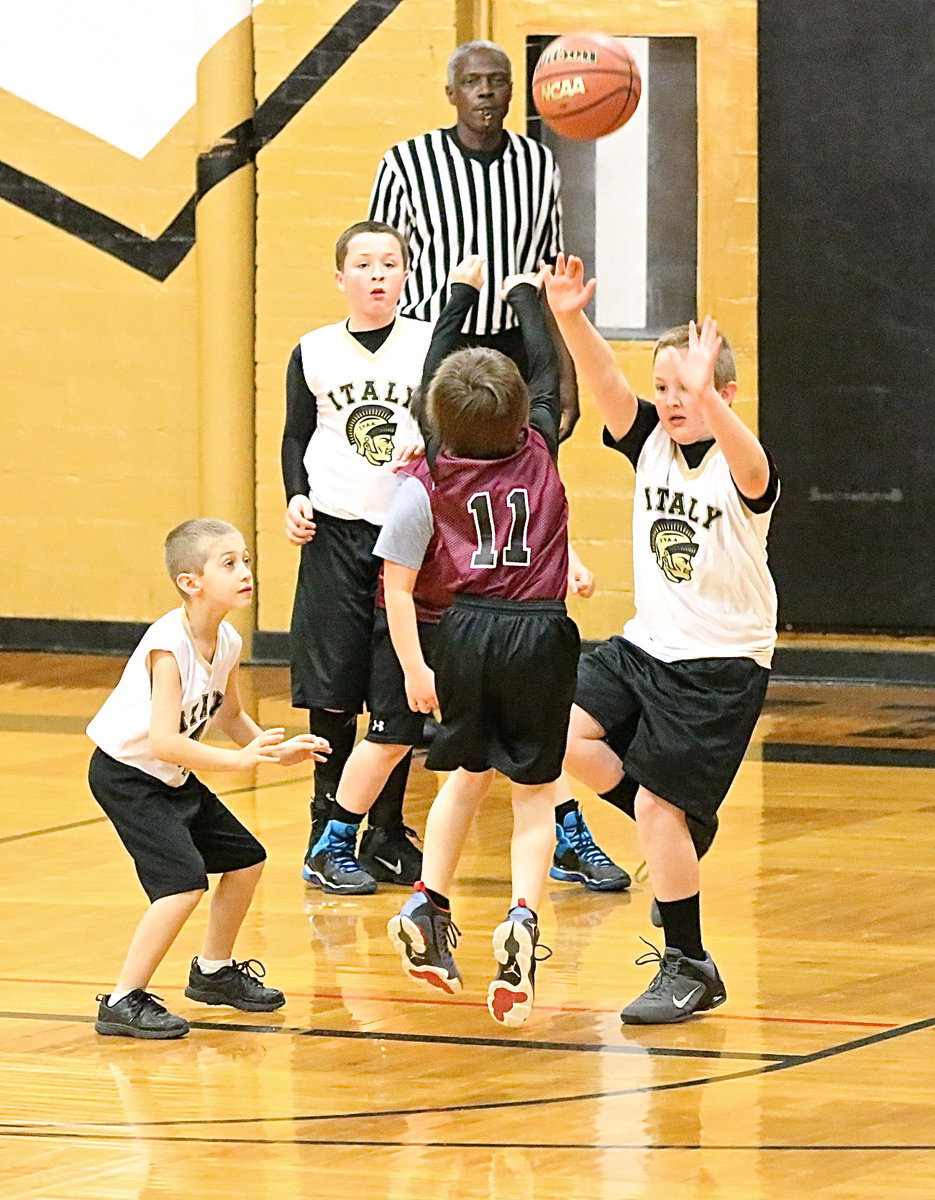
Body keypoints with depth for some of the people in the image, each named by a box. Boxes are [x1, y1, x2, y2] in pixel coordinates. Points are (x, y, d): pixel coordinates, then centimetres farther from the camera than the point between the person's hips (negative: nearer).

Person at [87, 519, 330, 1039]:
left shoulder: (227, 643, -3)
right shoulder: (169, 646, -29)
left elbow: (230, 715, 17)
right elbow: (163, 741, -35)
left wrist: (277, 749, 2)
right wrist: (240, 759, -38)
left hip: (172, 779, 9)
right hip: (127, 775, -9)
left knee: (246, 859, 15)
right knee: (185, 881, -22)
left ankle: (214, 971, 35)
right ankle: (124, 1002, -14)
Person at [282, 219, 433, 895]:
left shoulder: (430, 346, 3)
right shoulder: (315, 353, 5)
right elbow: (296, 438, 11)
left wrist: (427, 445, -21)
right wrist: (297, 497, -5)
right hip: (335, 533, 0)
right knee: (333, 691, -1)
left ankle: (387, 837, 14)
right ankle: (329, 838, 8)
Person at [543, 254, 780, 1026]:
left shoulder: (738, 467, -15)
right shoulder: (650, 444, 2)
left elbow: (751, 471, -41)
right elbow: (606, 383, -13)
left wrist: (707, 396, -59)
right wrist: (570, 320, -32)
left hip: (722, 664, -7)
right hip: (647, 645, 7)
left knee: (658, 805, -9)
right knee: (562, 731, -11)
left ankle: (690, 969, 6)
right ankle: (682, 830, 11)